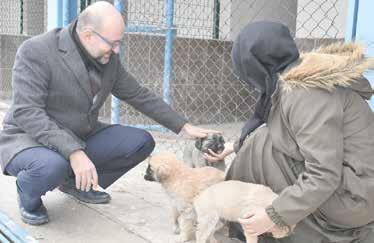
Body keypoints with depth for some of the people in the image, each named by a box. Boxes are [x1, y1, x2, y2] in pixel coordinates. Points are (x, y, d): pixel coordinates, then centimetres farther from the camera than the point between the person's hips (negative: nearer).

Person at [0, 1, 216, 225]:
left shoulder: (108, 59, -2)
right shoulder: (35, 51, -21)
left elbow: (139, 95, 7)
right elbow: (26, 112, -29)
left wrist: (184, 126, 3)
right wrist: (74, 153, -39)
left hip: (81, 139, 6)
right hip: (31, 139, -6)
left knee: (141, 142, -6)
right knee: (53, 164, -39)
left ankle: (77, 182, 12)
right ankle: (28, 195, -1)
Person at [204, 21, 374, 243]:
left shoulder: (304, 93, -25)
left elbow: (324, 175, -28)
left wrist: (274, 216, -24)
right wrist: (238, 147, 24)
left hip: (353, 197, -9)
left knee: (264, 148, -9)